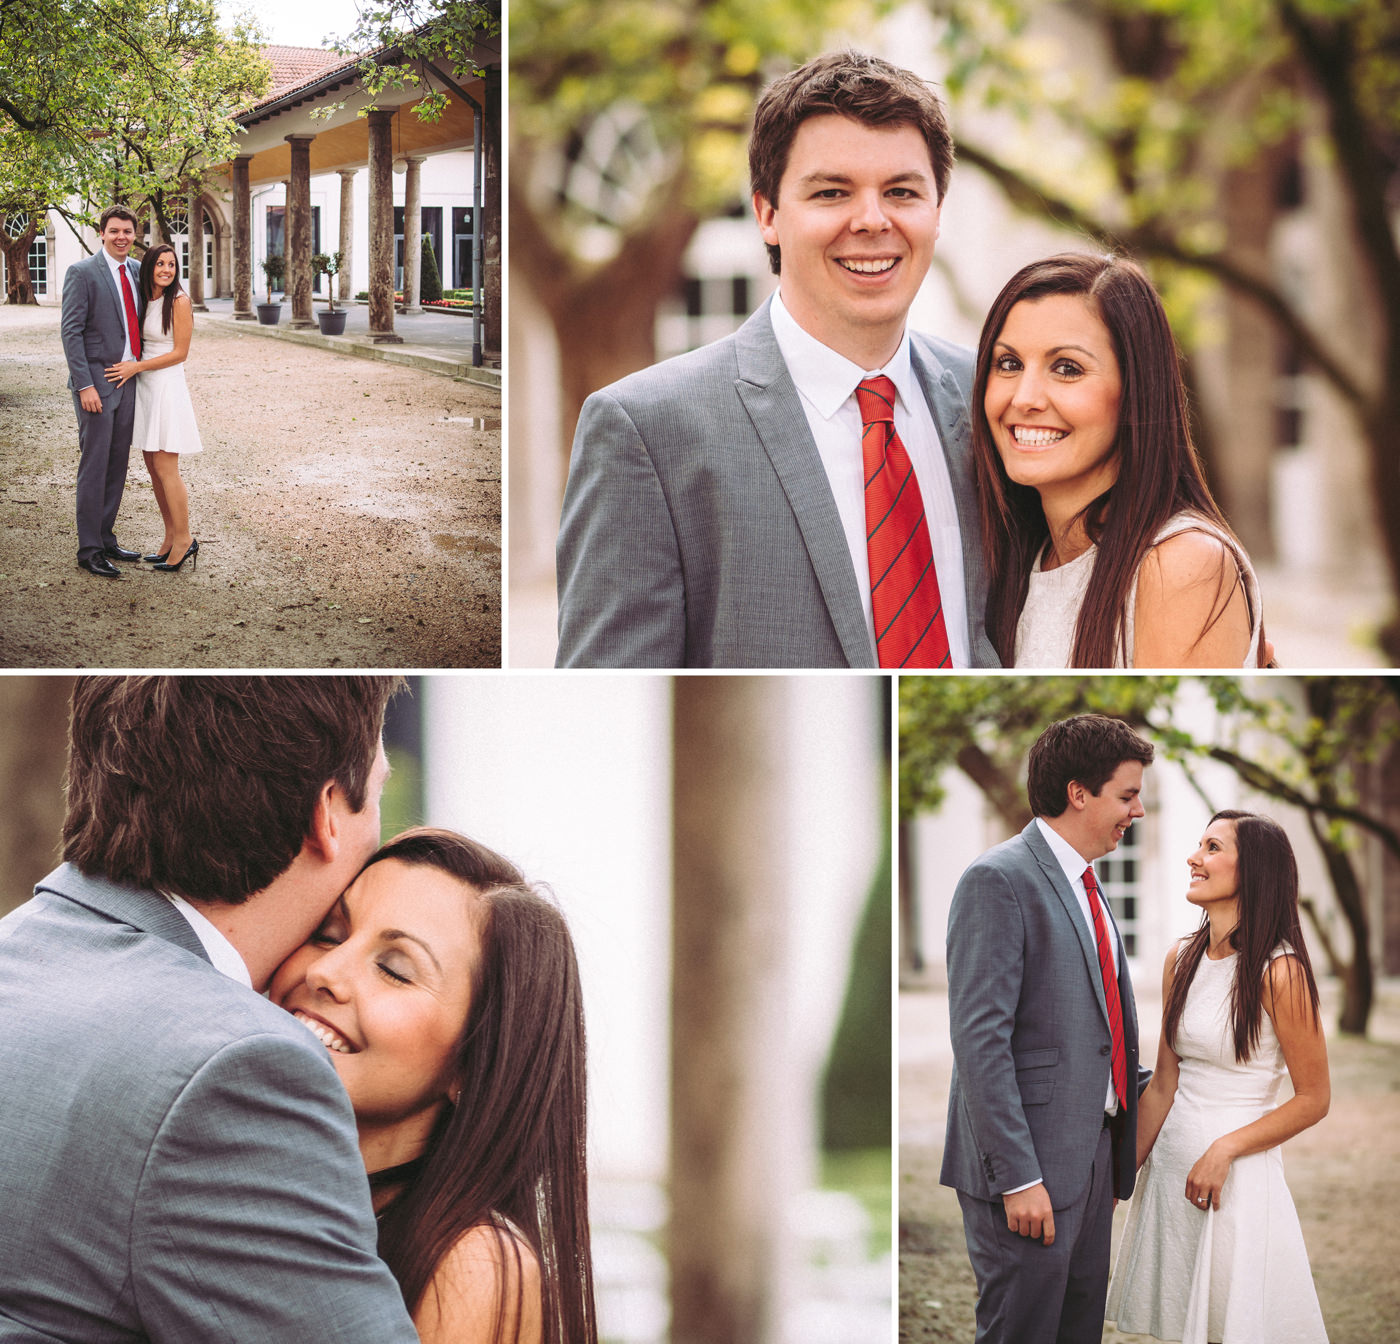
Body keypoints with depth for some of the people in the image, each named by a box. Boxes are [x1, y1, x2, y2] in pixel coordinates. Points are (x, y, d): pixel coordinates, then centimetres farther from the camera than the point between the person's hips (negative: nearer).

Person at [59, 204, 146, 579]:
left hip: (128, 381, 7)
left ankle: (105, 538, 22)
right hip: (96, 384, -7)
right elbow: (71, 331, -13)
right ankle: (89, 549, 1)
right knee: (94, 465, -5)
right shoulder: (82, 273, -9)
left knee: (118, 464, 12)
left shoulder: (136, 271, 11)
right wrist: (85, 385, -18)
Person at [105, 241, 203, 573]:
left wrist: (136, 367, -12)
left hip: (167, 387, -7)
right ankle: (171, 537, 15)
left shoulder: (179, 301, -10)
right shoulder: (145, 300, 10)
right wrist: (131, 368, 6)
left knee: (165, 468, -8)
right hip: (144, 387, 7)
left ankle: (184, 539, 0)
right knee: (153, 466, 8)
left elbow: (180, 353, -11)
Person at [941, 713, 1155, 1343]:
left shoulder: (1084, 885, 16)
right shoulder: (998, 880, -13)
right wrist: (1017, 1175, -22)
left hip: (1093, 1152, 9)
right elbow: (979, 1038, -19)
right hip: (1031, 1161, -9)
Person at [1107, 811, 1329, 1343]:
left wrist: (1224, 1149, -16)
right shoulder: (1181, 960, 6)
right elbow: (1163, 1084, 10)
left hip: (1241, 1178, -6)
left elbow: (1314, 1099, -9)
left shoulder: (1279, 973, -13)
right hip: (1169, 1168, 6)